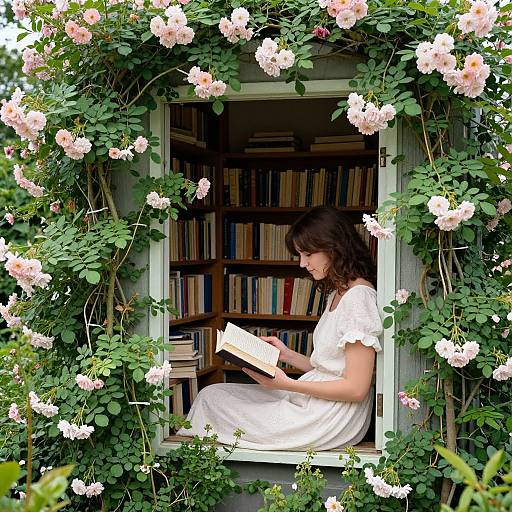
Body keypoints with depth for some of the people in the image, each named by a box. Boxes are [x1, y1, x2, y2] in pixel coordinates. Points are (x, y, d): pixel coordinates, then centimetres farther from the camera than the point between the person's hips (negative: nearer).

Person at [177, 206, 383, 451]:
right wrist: (288, 355, 4)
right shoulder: (337, 293, 15)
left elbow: (356, 388, -19)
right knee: (212, 395, 5)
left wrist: (287, 384, -20)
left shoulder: (359, 296, -16)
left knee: (211, 398, -3)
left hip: (332, 420, -9)